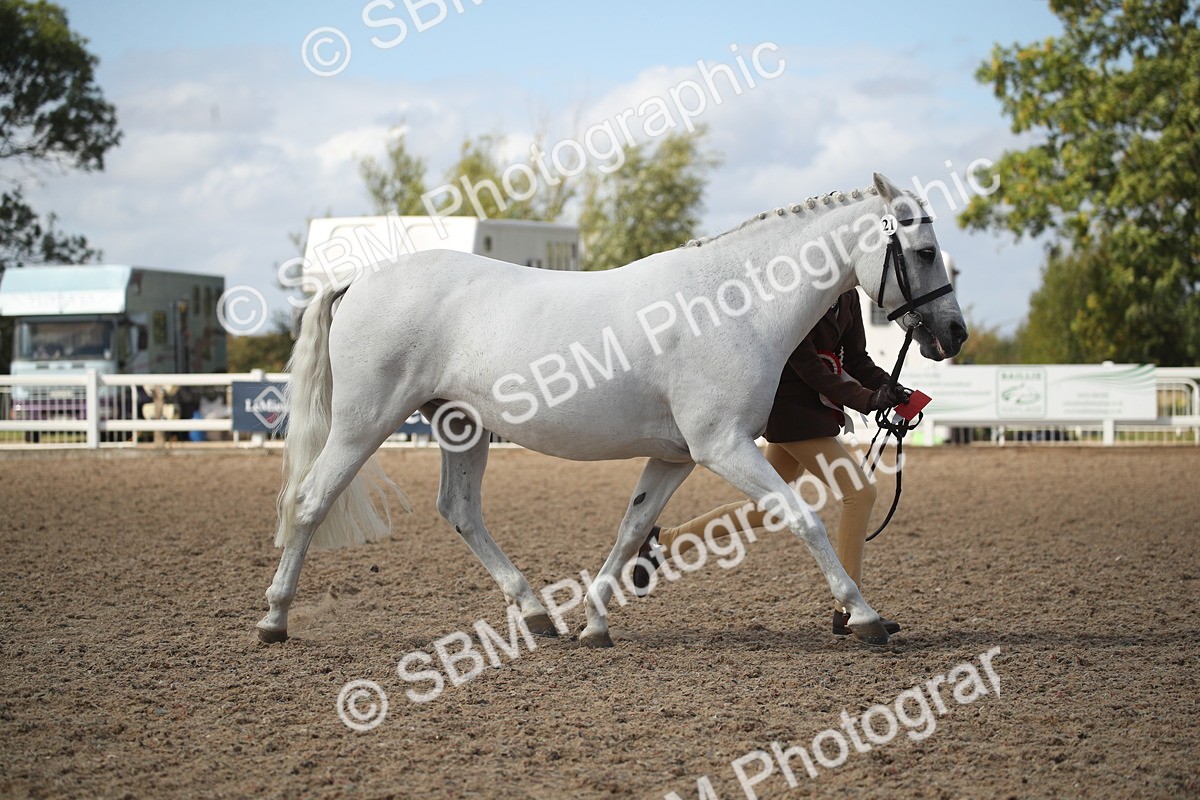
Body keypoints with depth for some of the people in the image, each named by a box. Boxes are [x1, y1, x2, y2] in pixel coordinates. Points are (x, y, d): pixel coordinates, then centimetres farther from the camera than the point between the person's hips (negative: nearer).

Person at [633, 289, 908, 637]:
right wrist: (864, 399, -24)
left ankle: (664, 541, 26)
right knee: (860, 493, -12)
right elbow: (805, 364, -21)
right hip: (792, 408, -10)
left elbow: (856, 359, 10)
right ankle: (848, 612, -4)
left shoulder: (847, 295, 9)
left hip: (815, 409, 10)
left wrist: (888, 388, -7)